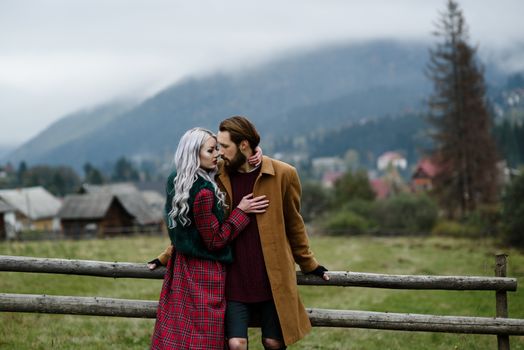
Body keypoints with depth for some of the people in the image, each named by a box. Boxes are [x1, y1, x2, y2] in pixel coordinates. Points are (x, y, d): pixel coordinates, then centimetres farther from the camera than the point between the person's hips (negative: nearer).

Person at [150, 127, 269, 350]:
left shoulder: (175, 182, 5)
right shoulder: (203, 193, -23)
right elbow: (216, 241, -16)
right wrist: (241, 211, -10)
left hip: (181, 267, 9)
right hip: (205, 273, -9)